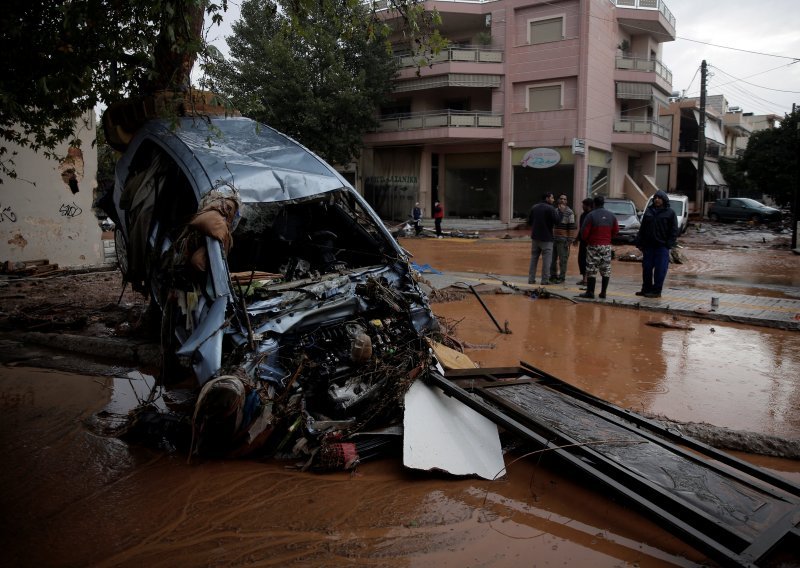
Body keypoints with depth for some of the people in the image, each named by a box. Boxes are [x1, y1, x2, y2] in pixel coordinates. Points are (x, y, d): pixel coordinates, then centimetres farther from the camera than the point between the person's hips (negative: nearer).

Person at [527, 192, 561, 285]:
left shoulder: (534, 207, 7)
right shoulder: (550, 208, -13)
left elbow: (529, 221, 9)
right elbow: (557, 220, -17)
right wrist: (559, 211, -4)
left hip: (535, 237, 6)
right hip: (546, 238, -6)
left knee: (534, 258, 12)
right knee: (546, 260, 1)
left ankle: (531, 279, 12)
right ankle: (545, 280, 1)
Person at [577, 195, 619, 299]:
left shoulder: (591, 215, -11)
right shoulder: (612, 215, 6)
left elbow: (584, 231, -12)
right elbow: (616, 230, 10)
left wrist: (586, 240, 7)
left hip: (593, 246, -4)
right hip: (607, 246, 4)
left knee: (591, 269, -1)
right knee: (606, 269, 9)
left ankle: (590, 292, -3)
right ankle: (603, 292, 10)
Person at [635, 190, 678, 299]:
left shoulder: (670, 213, -1)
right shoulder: (649, 210, 11)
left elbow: (674, 230, -3)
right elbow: (642, 228, 13)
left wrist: (669, 244, -12)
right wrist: (639, 243, 7)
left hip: (662, 246, -4)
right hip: (648, 245, 4)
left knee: (660, 269, -2)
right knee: (646, 268, 8)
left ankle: (656, 291, 4)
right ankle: (646, 289, 19)